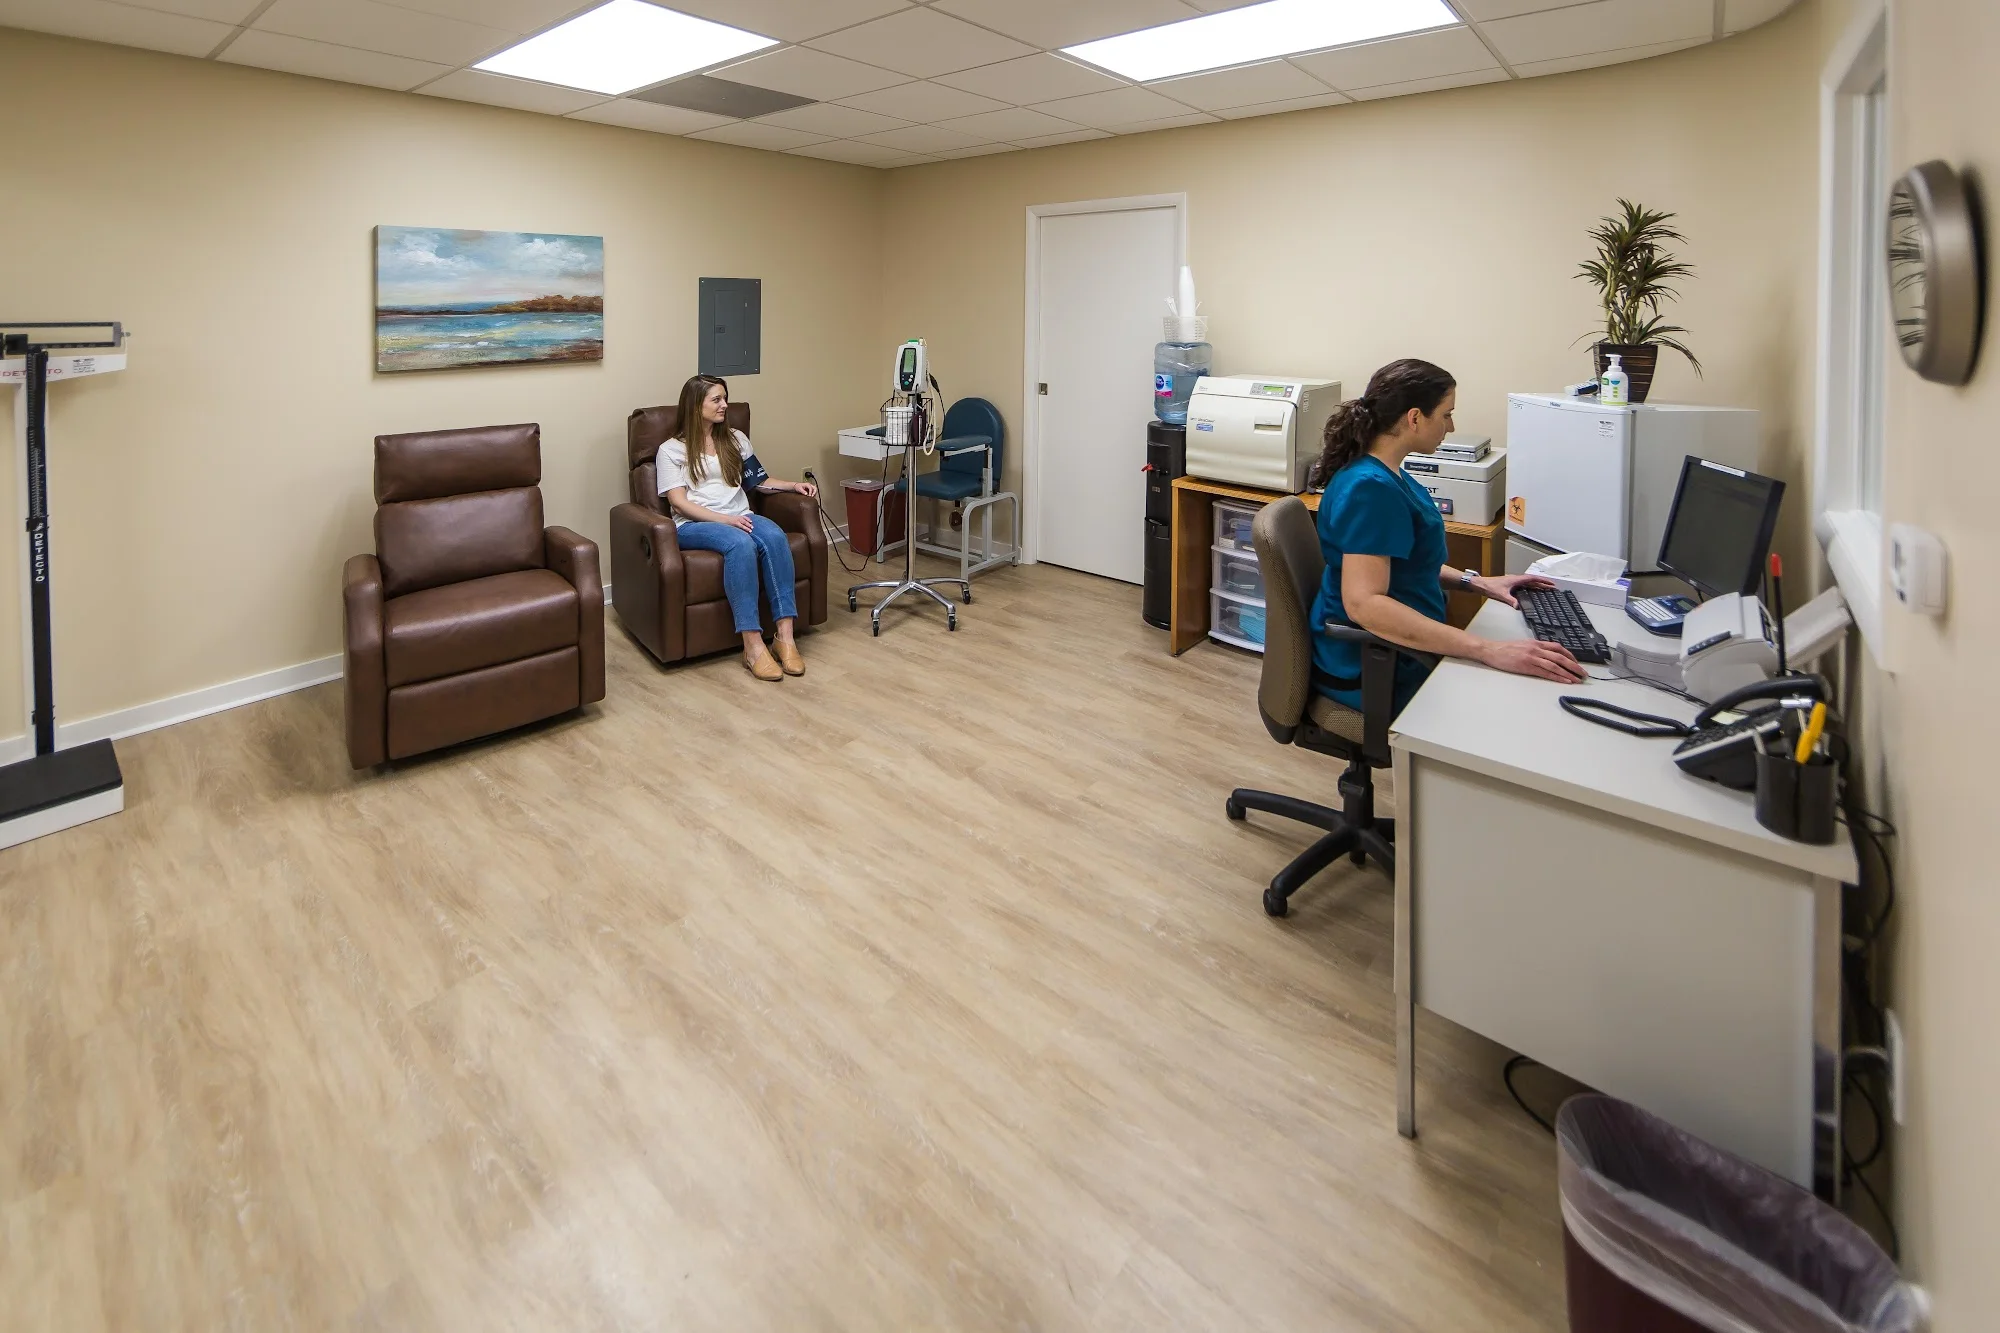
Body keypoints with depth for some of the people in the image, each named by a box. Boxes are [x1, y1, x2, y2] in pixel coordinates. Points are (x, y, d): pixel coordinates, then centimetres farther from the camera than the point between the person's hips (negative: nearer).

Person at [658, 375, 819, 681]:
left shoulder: (736, 439, 20)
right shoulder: (671, 450, 5)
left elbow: (760, 480, 24)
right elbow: (679, 502, -5)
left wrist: (794, 484, 5)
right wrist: (723, 519, -19)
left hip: (740, 517, 4)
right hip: (695, 525, -4)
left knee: (775, 536, -32)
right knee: (741, 544, -38)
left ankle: (786, 637, -36)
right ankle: (753, 646, -40)